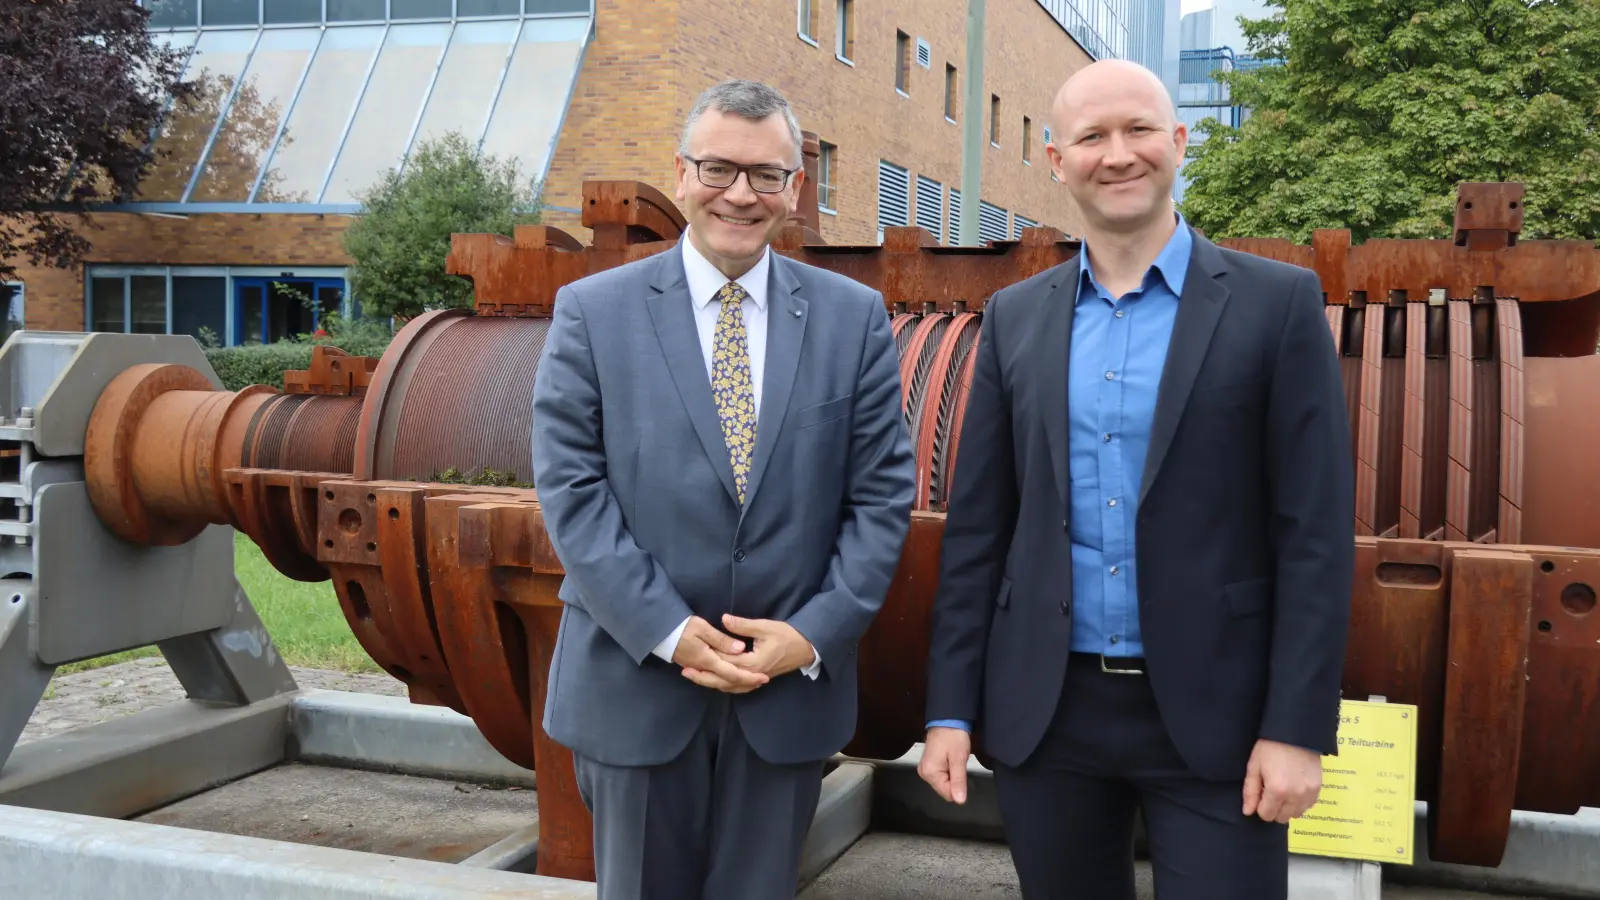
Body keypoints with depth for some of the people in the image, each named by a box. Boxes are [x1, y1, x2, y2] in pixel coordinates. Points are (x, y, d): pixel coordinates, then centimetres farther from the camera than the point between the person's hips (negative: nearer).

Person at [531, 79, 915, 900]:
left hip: (792, 688, 1)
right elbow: (571, 488, -6)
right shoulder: (593, 311, -1)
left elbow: (882, 493, 1)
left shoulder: (854, 317, 3)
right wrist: (668, 633, -14)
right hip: (636, 684, -1)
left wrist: (814, 634, -9)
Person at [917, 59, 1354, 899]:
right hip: (1043, 711, 3)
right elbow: (976, 526, 6)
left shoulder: (1277, 302, -3)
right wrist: (950, 707, 3)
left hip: (1212, 713, -3)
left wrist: (1297, 727, -10)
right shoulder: (1014, 317, 6)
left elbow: (1316, 531, -6)